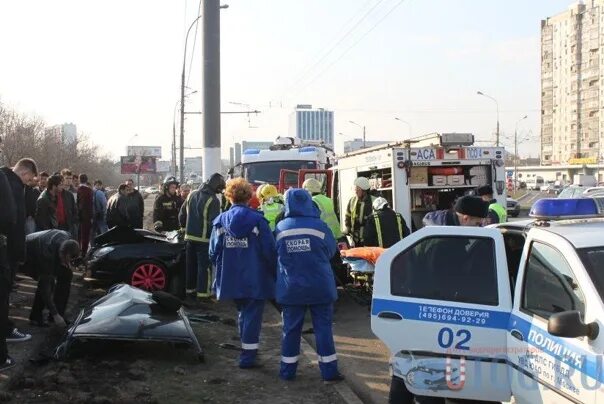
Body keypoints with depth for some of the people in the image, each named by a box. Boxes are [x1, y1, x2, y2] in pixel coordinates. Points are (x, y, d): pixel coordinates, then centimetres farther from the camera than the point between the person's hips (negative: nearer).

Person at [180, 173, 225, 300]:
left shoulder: (192, 195, 6)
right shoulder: (213, 200, -16)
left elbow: (182, 214, 12)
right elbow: (213, 222, -20)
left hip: (190, 236, 7)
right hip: (204, 238, -7)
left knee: (191, 264, 17)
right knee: (204, 266, 0)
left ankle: (190, 289, 27)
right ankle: (202, 293, 1)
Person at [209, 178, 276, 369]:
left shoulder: (220, 221, -2)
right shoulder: (257, 220, -11)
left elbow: (213, 253, 2)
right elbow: (270, 251, -11)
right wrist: (274, 274, 3)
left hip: (231, 279, 4)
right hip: (255, 279, -4)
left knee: (243, 312, 22)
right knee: (252, 316, 5)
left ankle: (247, 350, 32)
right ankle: (247, 356, 5)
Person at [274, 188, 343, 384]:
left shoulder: (280, 228, -5)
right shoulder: (319, 226, -11)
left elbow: (276, 256, 6)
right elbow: (331, 251, 1)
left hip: (291, 288, 2)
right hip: (320, 287, -2)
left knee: (291, 329, 11)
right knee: (323, 328, 6)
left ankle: (288, 370, 18)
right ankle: (329, 371, 10)